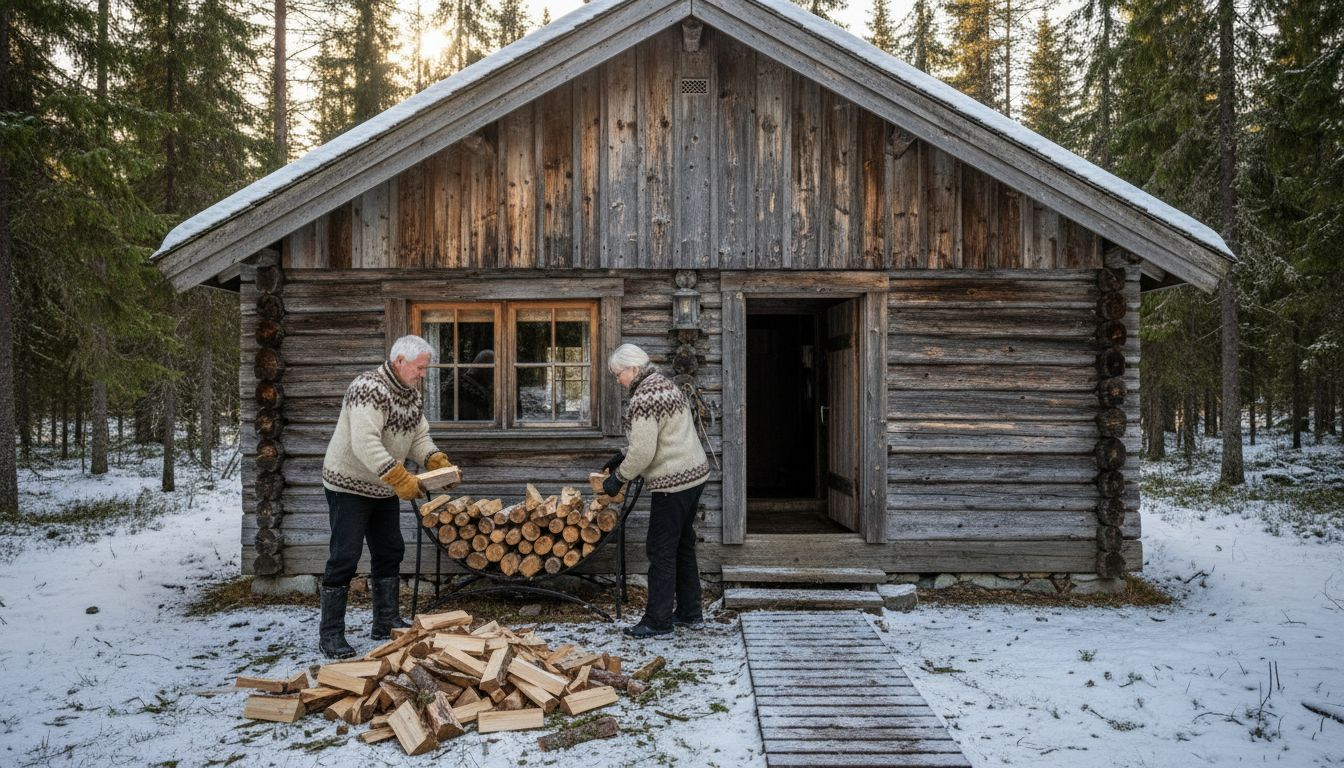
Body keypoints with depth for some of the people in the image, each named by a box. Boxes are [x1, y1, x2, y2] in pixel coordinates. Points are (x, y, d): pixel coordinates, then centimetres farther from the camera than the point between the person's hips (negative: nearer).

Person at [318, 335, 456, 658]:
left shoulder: (412, 393, 4)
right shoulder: (369, 388, -25)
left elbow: (419, 436, 7)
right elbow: (365, 444, -34)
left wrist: (436, 460, -12)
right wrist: (400, 478, -35)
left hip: (384, 488, 9)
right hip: (349, 485, -9)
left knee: (389, 553, 13)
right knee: (344, 558, -7)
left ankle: (386, 623, 25)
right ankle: (330, 634, 3)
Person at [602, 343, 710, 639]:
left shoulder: (643, 399, -19)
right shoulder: (664, 383, 14)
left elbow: (643, 452, -23)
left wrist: (619, 478, -9)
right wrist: (622, 456, 19)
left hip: (673, 483, -10)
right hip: (694, 474, 10)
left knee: (662, 551, -1)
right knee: (683, 546, 17)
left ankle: (658, 621, 7)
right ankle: (690, 613, 26)